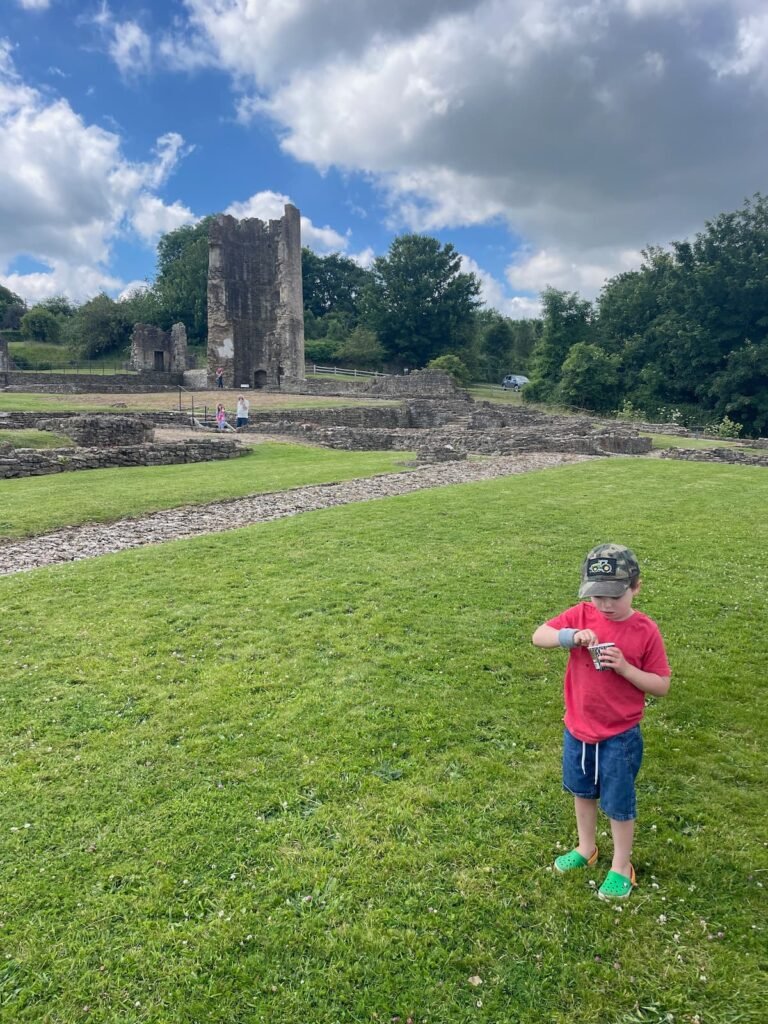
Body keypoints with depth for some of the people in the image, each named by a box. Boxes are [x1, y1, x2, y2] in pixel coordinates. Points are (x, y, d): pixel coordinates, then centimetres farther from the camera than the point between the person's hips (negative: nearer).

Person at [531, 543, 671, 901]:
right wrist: (570, 636, -29)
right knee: (582, 791, 23)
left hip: (620, 736, -3)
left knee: (619, 803, 13)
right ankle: (586, 848, 46)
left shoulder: (645, 631, -17)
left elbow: (661, 686, -11)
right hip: (577, 728, 4)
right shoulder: (581, 615, -10)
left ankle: (621, 866, 36)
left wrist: (625, 668, -27)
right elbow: (538, 636, -12)